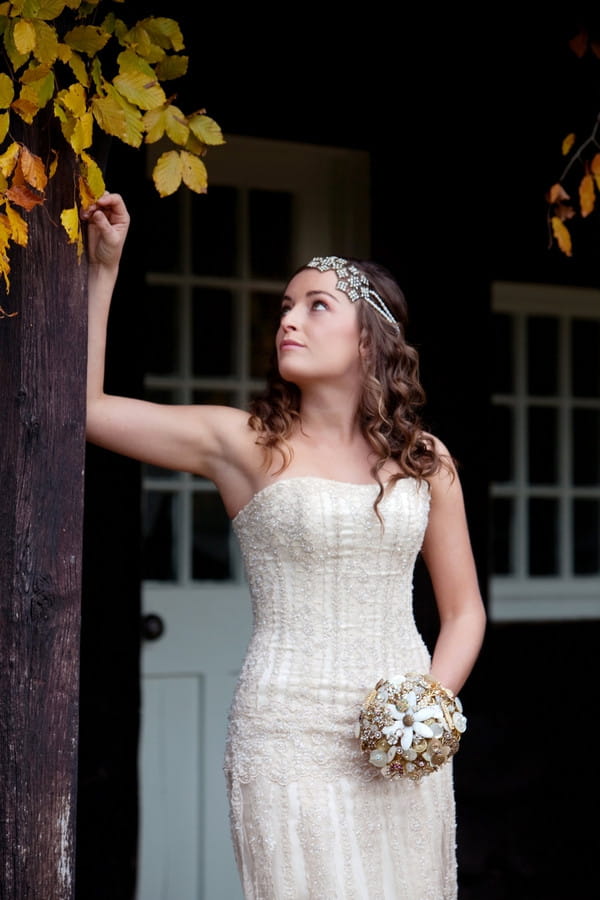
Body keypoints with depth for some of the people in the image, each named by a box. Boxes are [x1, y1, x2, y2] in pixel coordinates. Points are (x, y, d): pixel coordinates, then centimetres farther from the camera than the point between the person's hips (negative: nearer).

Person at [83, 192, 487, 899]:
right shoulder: (247, 443, 1)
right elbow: (85, 404, -2)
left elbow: (464, 609, 12)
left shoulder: (424, 460, 8)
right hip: (290, 733, -3)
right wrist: (103, 268, -5)